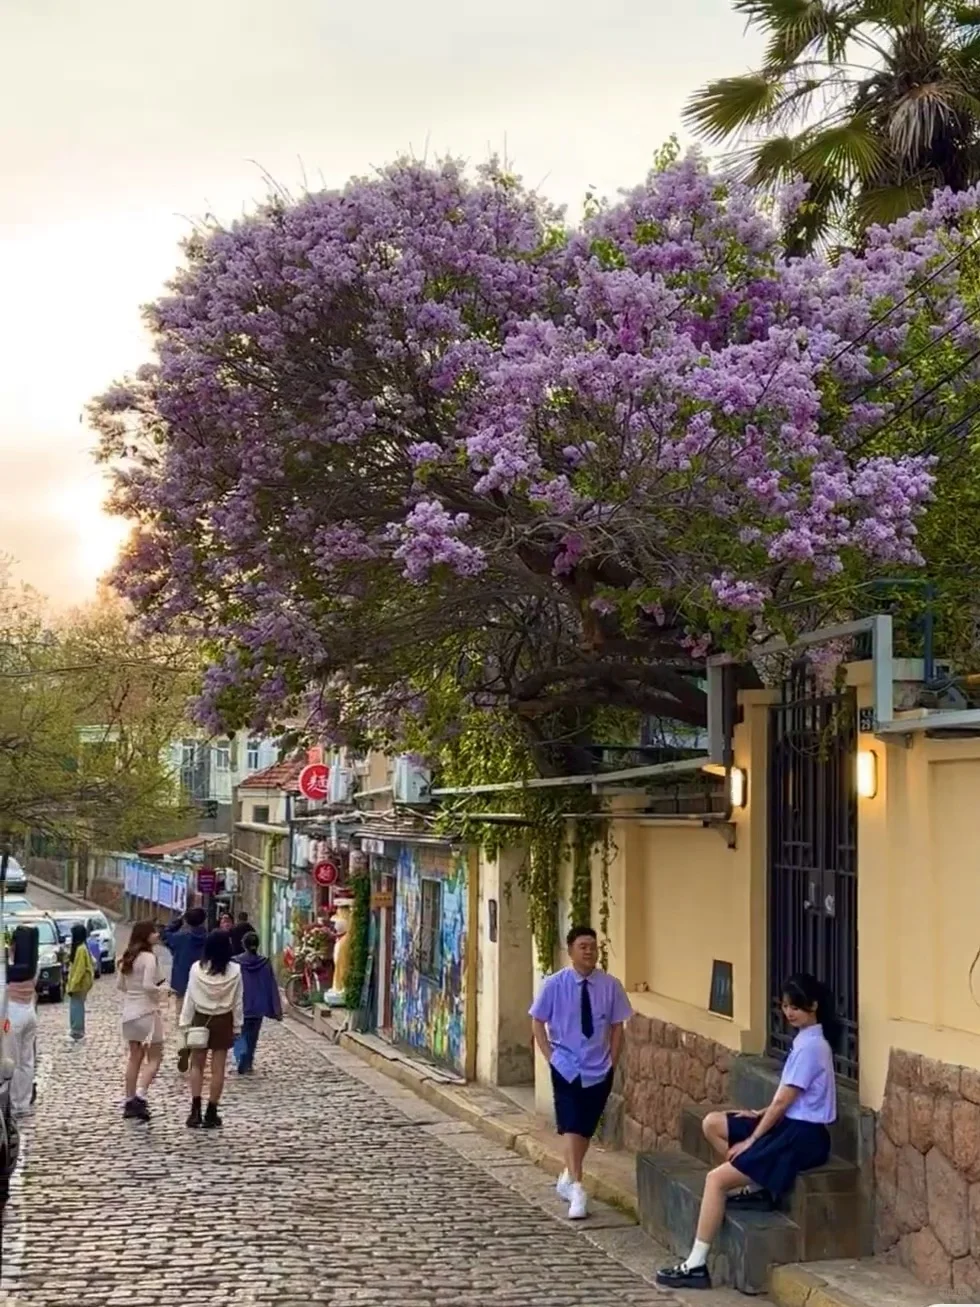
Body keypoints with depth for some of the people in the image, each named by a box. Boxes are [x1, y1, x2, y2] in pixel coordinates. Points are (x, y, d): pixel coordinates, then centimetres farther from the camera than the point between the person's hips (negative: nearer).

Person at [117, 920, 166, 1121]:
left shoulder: (128, 958, 9)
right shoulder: (149, 958, -16)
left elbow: (120, 984, 15)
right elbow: (148, 985, -24)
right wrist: (160, 991, -6)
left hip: (130, 1012, 8)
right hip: (147, 1011, -8)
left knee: (134, 1057, 15)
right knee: (155, 1057, 0)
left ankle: (130, 1101, 17)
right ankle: (140, 1096, -15)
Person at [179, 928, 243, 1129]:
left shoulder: (197, 968, -10)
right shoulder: (234, 970, -10)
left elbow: (190, 999, -6)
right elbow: (237, 1001, -4)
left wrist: (185, 1023, 2)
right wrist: (237, 1026, 6)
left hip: (201, 1020, 0)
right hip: (223, 1022, 0)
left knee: (197, 1065, 13)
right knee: (218, 1069, 6)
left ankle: (195, 1110, 5)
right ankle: (211, 1113, 9)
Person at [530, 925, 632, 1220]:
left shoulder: (610, 985, -5)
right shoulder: (554, 984, -9)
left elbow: (617, 1026, 4)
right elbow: (538, 1022, 0)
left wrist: (612, 1062, 1)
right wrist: (551, 1057, -6)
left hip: (599, 1069, 2)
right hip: (567, 1067, -2)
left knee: (586, 1129, 14)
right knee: (571, 1127, -13)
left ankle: (568, 1178, 36)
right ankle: (577, 1190, -15)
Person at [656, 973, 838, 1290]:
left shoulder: (810, 1046, -17)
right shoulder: (807, 1040, 14)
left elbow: (783, 1101, -15)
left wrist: (751, 1141, -8)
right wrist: (760, 1114, 8)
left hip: (802, 1135, -10)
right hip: (791, 1125, 10)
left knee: (716, 1179, -15)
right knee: (712, 1123, 9)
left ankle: (696, 1266, -12)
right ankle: (754, 1187, 7)